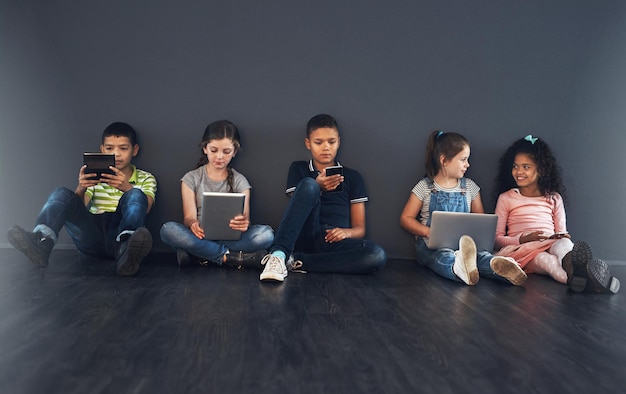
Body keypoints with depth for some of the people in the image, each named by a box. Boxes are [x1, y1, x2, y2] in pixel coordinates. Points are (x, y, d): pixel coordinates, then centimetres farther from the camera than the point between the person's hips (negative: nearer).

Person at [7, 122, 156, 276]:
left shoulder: (146, 179, 16)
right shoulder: (94, 176, 24)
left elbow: (143, 207, -6)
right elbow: (77, 206, 7)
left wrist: (127, 188, -26)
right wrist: (81, 189, -16)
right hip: (92, 237, 3)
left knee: (136, 196, -28)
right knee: (62, 194, -16)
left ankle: (126, 247, -55)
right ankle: (43, 240, -44)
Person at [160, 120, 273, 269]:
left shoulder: (239, 181, 9)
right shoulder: (191, 179, 8)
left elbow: (244, 217, -4)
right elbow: (189, 217, -2)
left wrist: (243, 223, -30)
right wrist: (193, 224, -29)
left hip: (231, 238, 0)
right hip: (200, 237, 0)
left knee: (266, 233, -28)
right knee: (168, 229, -30)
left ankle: (198, 254, -24)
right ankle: (232, 257, -27)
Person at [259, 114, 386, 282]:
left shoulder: (352, 177, 19)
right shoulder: (298, 169, 19)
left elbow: (360, 228, 14)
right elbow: (298, 206, 6)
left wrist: (346, 232, -9)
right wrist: (317, 187, -11)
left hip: (334, 241, 2)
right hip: (305, 236, -1)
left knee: (377, 255, -32)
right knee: (308, 185, -27)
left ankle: (295, 261, -27)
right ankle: (278, 255, -40)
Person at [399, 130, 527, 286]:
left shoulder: (470, 187, 16)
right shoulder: (425, 187, 5)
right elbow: (406, 218, 5)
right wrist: (428, 232, -13)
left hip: (462, 243, 3)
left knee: (480, 254, -33)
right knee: (443, 256, -40)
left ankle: (495, 264, -65)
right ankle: (459, 267, -72)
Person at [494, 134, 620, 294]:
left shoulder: (554, 198, 21)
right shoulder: (506, 198, 14)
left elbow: (562, 233, 20)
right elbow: (496, 238, 6)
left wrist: (562, 237, -6)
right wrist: (523, 239, -12)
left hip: (552, 245, 2)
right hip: (522, 250, -1)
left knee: (563, 243, -35)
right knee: (541, 258, -37)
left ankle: (572, 263, -69)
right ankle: (573, 278, -67)